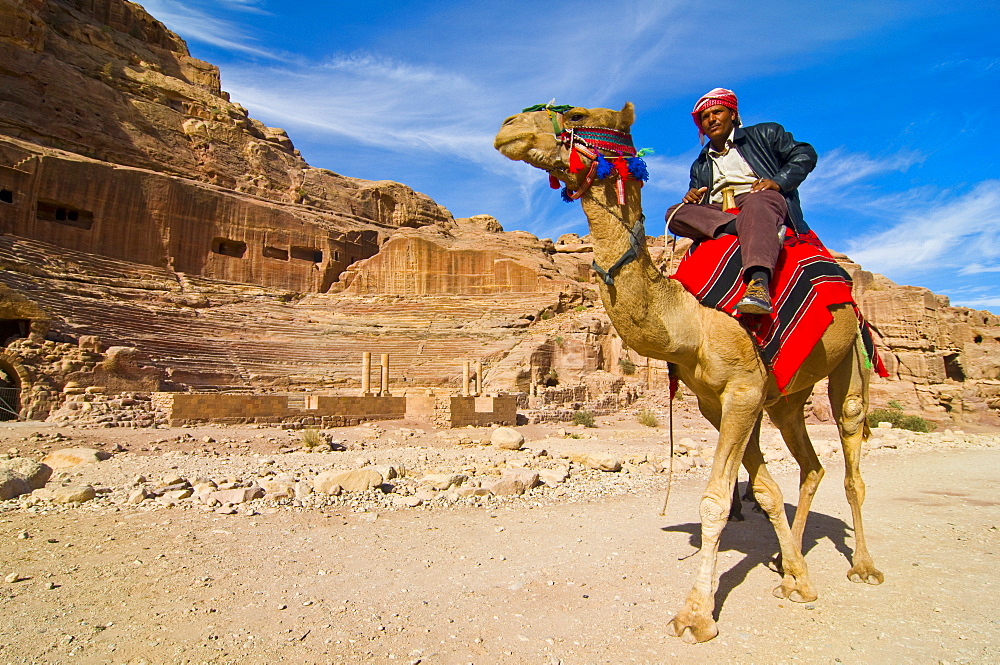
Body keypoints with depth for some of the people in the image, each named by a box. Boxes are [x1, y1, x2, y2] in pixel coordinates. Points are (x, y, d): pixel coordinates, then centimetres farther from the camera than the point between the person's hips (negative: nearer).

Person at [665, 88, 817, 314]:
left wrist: (778, 181, -9)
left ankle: (758, 282, -61)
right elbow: (699, 203, 22)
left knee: (757, 201, -39)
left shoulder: (764, 135, 20)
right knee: (676, 213, -21)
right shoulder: (700, 165, 31)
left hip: (765, 200, -4)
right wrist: (692, 197, -3)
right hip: (716, 213, 4)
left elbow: (805, 154, 9)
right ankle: (754, 230, -38)